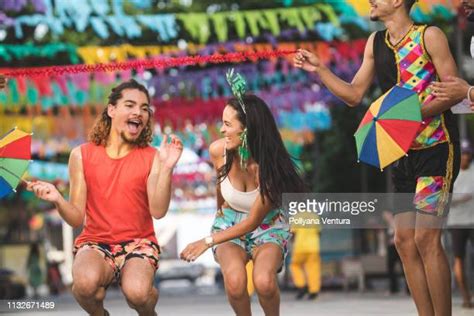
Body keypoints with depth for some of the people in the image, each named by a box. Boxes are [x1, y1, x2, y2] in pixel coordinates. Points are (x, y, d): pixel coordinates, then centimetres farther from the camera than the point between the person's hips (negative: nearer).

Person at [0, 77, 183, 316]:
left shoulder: (151, 157, 0)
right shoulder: (82, 155, 1)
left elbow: (158, 211, -12)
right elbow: (76, 219, 0)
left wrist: (166, 168, -24)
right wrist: (57, 200, -20)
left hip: (138, 243, 0)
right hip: (95, 242, 0)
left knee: (137, 292, -34)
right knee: (85, 282, -36)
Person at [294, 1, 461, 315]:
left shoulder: (429, 36, -9)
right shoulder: (376, 42, 11)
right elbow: (354, 94, 16)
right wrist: (319, 70, 6)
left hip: (437, 147, -7)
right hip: (404, 152, 7)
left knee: (426, 238, -14)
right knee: (405, 241, 4)